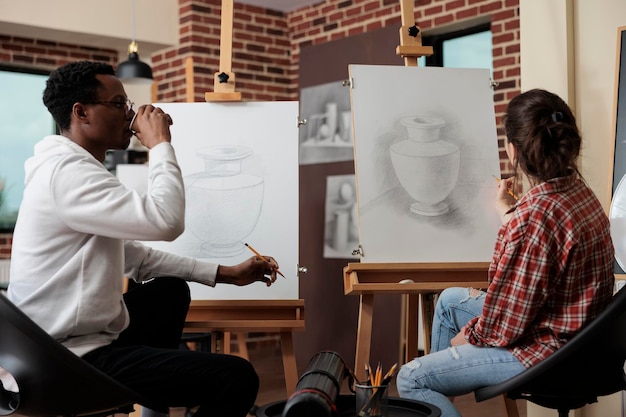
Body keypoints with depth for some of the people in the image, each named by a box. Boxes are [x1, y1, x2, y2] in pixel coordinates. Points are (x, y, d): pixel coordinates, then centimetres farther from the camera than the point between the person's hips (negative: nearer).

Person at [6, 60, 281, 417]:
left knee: (172, 290, 30)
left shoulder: (78, 168, 14)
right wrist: (161, 143, -15)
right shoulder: (67, 171, -20)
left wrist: (226, 273, 11)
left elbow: (134, 256, 16)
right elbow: (166, 221, -31)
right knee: (238, 377, -15)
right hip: (75, 357, -11)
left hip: (82, 334, 11)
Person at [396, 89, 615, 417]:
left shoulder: (535, 214, -30)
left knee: (410, 379, -5)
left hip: (547, 354, -10)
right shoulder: (578, 190, -1)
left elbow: (507, 325, -24)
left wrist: (468, 336, -6)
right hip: (576, 336, 10)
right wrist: (507, 211, 27)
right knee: (450, 299, 25)